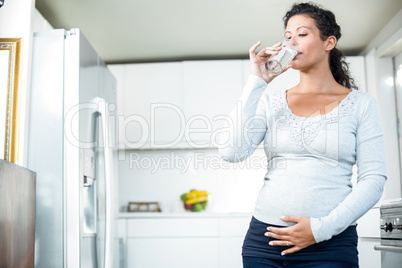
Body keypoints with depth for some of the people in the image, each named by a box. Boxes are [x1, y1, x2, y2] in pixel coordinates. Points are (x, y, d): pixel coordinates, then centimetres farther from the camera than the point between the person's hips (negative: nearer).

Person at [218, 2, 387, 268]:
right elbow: (231, 152, -8)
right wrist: (257, 82, -7)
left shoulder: (361, 104, 2)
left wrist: (322, 229, -13)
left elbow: (374, 179, -3)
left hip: (330, 243, -2)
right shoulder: (271, 101, 7)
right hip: (264, 239, 2)